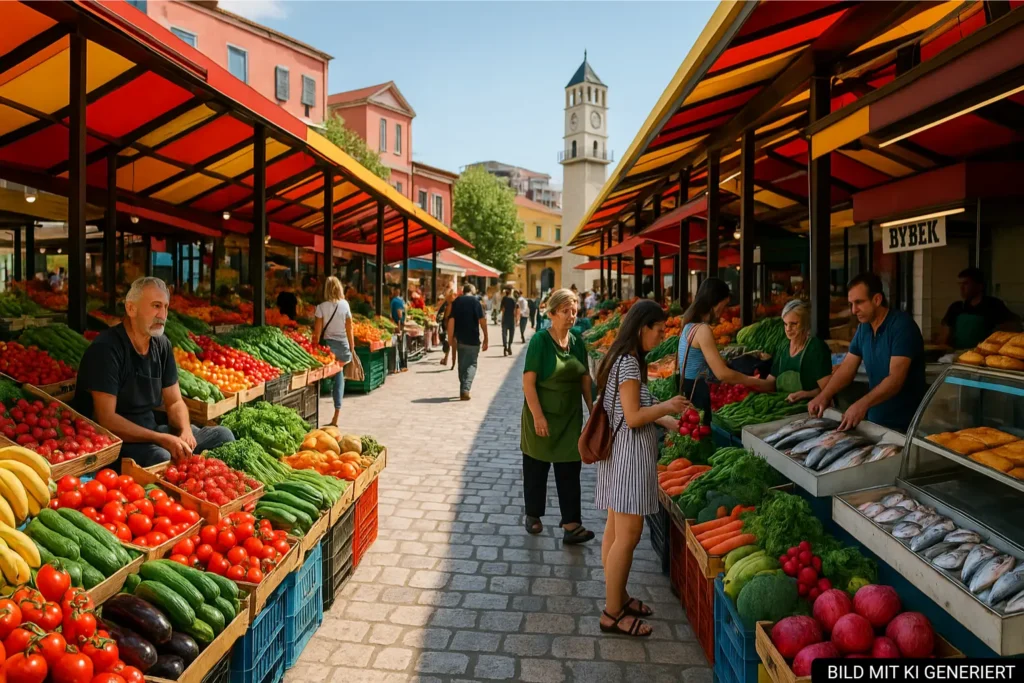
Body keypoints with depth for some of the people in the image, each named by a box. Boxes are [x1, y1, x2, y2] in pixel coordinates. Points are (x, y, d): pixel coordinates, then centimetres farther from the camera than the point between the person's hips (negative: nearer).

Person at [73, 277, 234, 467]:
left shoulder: (162, 345, 3)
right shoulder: (106, 349, -19)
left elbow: (174, 402, 7)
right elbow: (106, 420, -24)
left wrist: (186, 431, -15)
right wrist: (161, 439, -29)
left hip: (149, 430, 7)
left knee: (223, 435, -4)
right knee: (161, 457, -36)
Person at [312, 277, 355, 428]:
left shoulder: (321, 307, -6)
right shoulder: (345, 305, -1)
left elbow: (317, 332, -7)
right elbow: (349, 329, 3)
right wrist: (352, 349, 11)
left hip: (327, 344, -2)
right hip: (342, 344, 2)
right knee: (339, 375, 8)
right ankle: (336, 415, 7)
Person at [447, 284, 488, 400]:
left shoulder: (456, 302, 5)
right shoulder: (475, 301, -4)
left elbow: (451, 320, -3)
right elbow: (482, 320, -10)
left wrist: (450, 338, -1)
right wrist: (486, 338, -5)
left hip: (460, 338, 4)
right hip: (472, 339, -3)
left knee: (462, 364, 15)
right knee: (471, 364, 3)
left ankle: (463, 390, 21)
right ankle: (465, 389, -13)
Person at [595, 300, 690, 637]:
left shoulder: (623, 359, 12)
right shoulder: (629, 363, -18)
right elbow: (633, 416, -20)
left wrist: (666, 421, 11)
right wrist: (667, 407, -9)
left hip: (620, 453, 10)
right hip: (630, 454, -10)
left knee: (615, 530, 16)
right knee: (628, 534, -4)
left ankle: (618, 597, 29)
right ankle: (612, 614, 6)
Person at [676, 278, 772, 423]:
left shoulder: (690, 326, 11)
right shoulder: (703, 329, -17)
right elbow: (722, 373, -19)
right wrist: (759, 383, -9)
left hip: (687, 392, 10)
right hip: (695, 393, -10)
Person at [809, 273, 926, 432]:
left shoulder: (902, 326, -18)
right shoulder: (864, 327, 5)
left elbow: (896, 379, -27)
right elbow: (847, 368, 5)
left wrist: (862, 404, -40)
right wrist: (824, 396, -11)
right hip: (874, 419, 7)